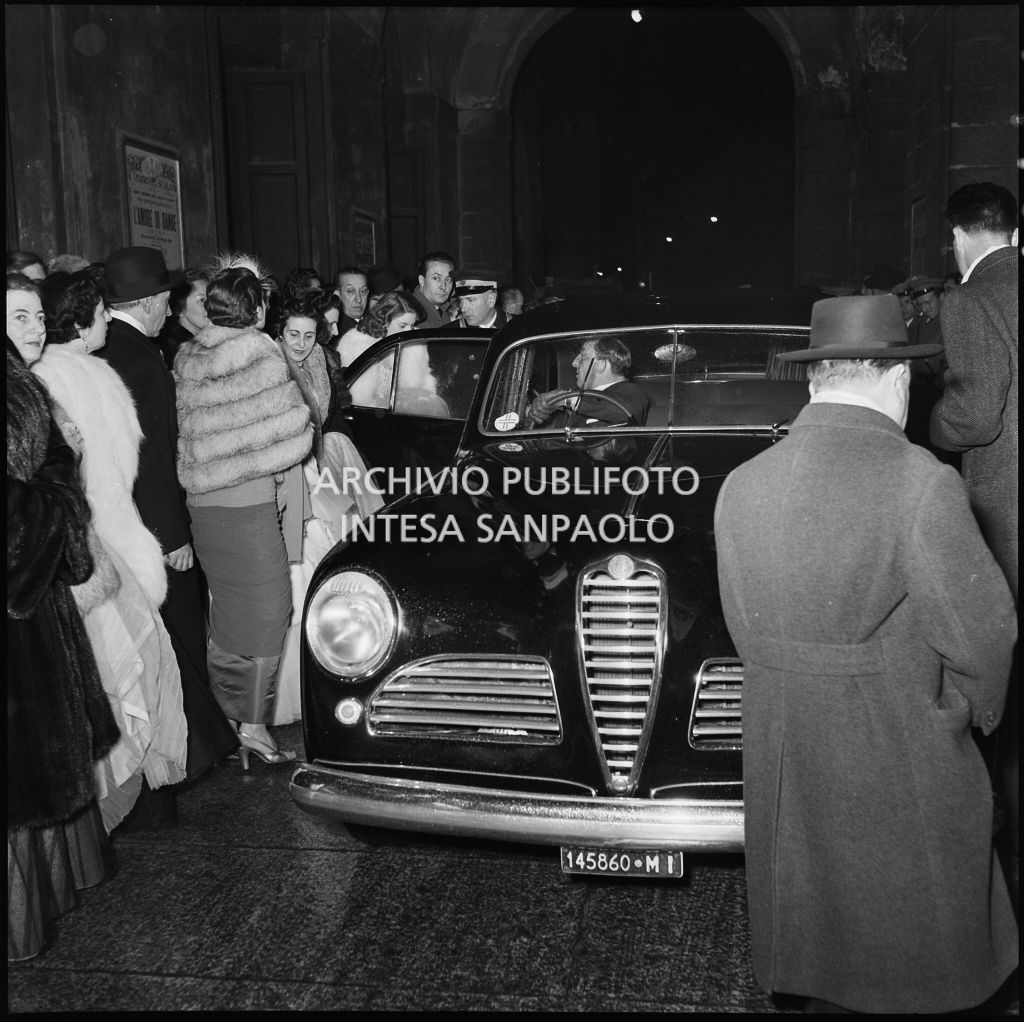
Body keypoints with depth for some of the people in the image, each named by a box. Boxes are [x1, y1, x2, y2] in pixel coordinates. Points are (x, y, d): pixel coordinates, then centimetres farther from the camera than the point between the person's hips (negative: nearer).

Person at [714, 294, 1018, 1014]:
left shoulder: (741, 486, -5)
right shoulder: (922, 483, -20)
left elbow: (746, 630, -1)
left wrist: (806, 701, 8)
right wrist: (963, 710, 5)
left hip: (783, 771, 5)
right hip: (902, 781, -4)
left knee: (822, 950, 23)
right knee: (912, 964, 17)